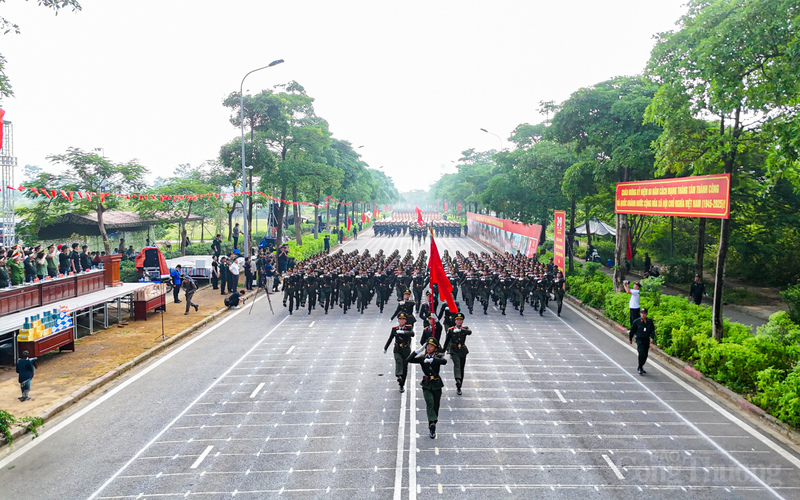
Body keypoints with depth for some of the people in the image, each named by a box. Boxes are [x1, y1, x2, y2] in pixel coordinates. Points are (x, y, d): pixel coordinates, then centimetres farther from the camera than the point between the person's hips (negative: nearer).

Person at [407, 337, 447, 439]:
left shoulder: (437, 358, 1)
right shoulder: (422, 358, 2)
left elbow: (444, 361, -23)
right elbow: (409, 360, -10)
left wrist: (432, 360, -33)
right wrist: (417, 351, -20)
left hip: (436, 385, 1)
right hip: (426, 385, -1)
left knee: (435, 406, 7)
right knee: (430, 402, -26)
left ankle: (432, 427, 23)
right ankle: (432, 424, -24)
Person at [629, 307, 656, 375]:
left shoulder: (650, 321, 2)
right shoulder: (637, 321, -7)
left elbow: (652, 330, 2)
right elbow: (632, 331, 3)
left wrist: (652, 338, -15)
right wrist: (630, 339, 10)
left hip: (647, 340, 4)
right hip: (639, 339, -4)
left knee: (645, 355, 10)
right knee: (641, 354, -17)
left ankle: (640, 367, 27)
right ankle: (640, 368, -6)